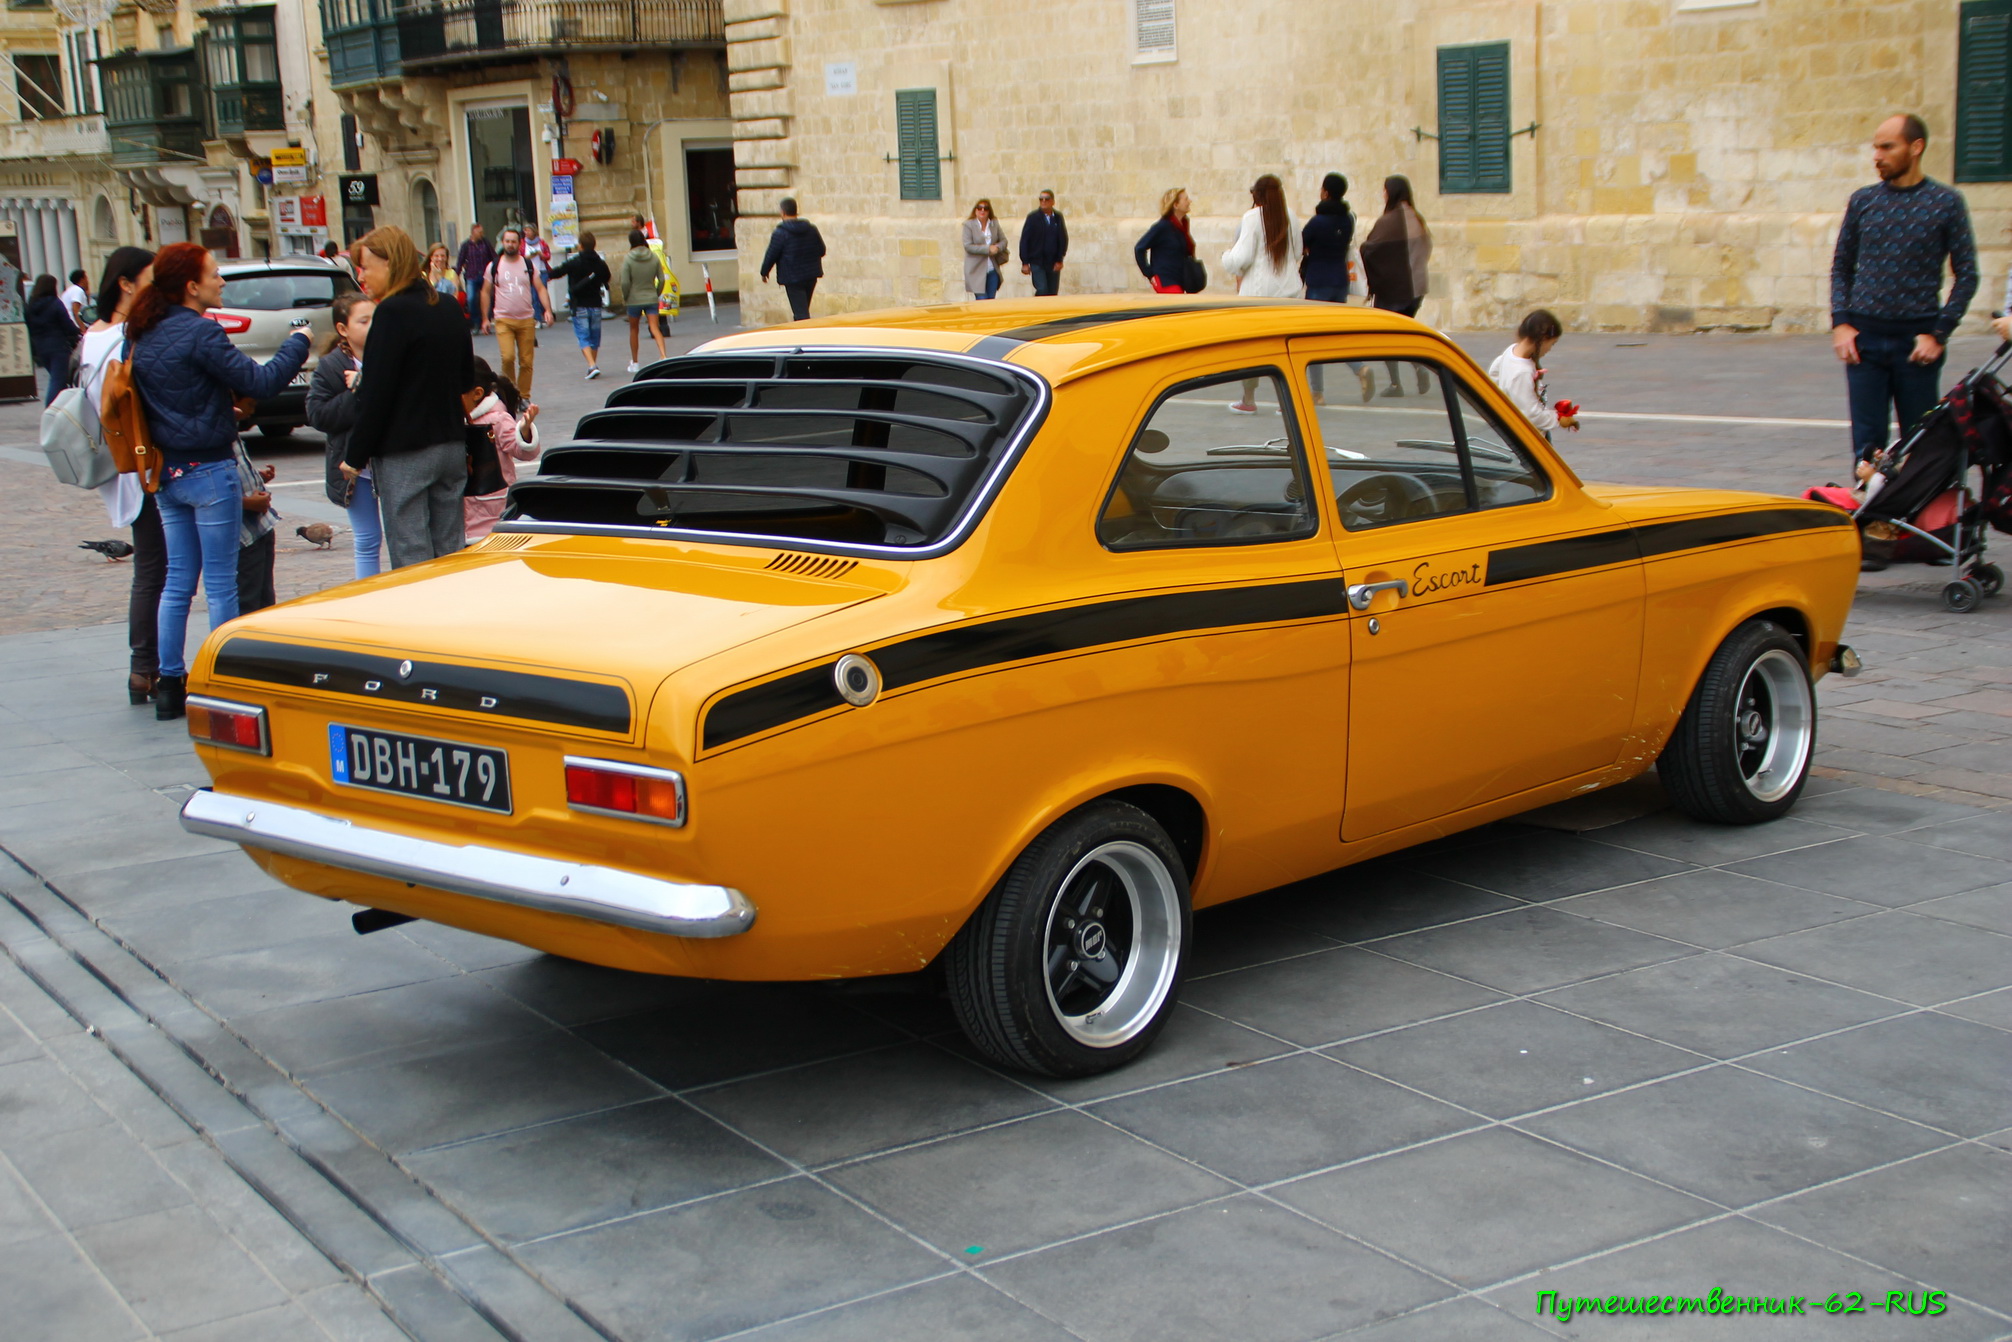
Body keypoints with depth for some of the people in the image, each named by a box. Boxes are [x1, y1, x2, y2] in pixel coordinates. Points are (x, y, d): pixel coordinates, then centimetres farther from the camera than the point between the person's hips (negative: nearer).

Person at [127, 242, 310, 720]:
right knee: (220, 583, 1)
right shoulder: (200, 333, -16)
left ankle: (170, 681, 15)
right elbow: (259, 382, -17)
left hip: (168, 474, 8)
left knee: (177, 581, 13)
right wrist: (297, 344, -2)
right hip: (209, 470, -8)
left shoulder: (145, 337, 8)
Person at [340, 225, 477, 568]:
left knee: (411, 558, -3)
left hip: (404, 454, -8)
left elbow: (377, 393, -16)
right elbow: (467, 382, 17)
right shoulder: (448, 309, 9)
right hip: (452, 447, 8)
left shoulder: (392, 312, -14)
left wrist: (355, 456, -9)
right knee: (449, 555, 12)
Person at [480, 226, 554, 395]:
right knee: (508, 357, -18)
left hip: (526, 320, 2)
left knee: (527, 362, 1)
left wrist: (548, 310, -11)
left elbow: (540, 289, 4)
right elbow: (486, 292, 10)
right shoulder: (494, 266, 5)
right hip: (503, 319, -2)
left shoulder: (529, 265, 7)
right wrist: (485, 319, 6)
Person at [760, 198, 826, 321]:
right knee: (803, 309, 20)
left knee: (800, 312, -8)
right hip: (811, 276, 6)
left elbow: (771, 255, -9)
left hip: (792, 278, -6)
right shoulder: (811, 229, 5)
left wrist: (764, 272, 6)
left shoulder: (780, 233, -13)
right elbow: (822, 250, 10)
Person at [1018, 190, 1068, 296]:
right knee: (1042, 290, -13)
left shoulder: (1058, 218, 5)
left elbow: (1063, 239, 8)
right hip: (1037, 262, -3)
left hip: (1053, 264, 3)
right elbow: (1024, 240, -3)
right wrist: (1025, 263, -7)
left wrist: (1059, 260, 0)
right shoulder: (1033, 218, -3)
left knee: (1052, 294, 4)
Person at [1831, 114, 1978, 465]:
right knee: (1867, 445, 1)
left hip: (1917, 341, -2)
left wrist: (1939, 333, -7)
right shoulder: (1863, 200, 7)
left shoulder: (1945, 203, 0)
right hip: (1864, 338, 2)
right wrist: (1840, 323, 0)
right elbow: (1841, 266, 13)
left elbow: (1966, 275, 1)